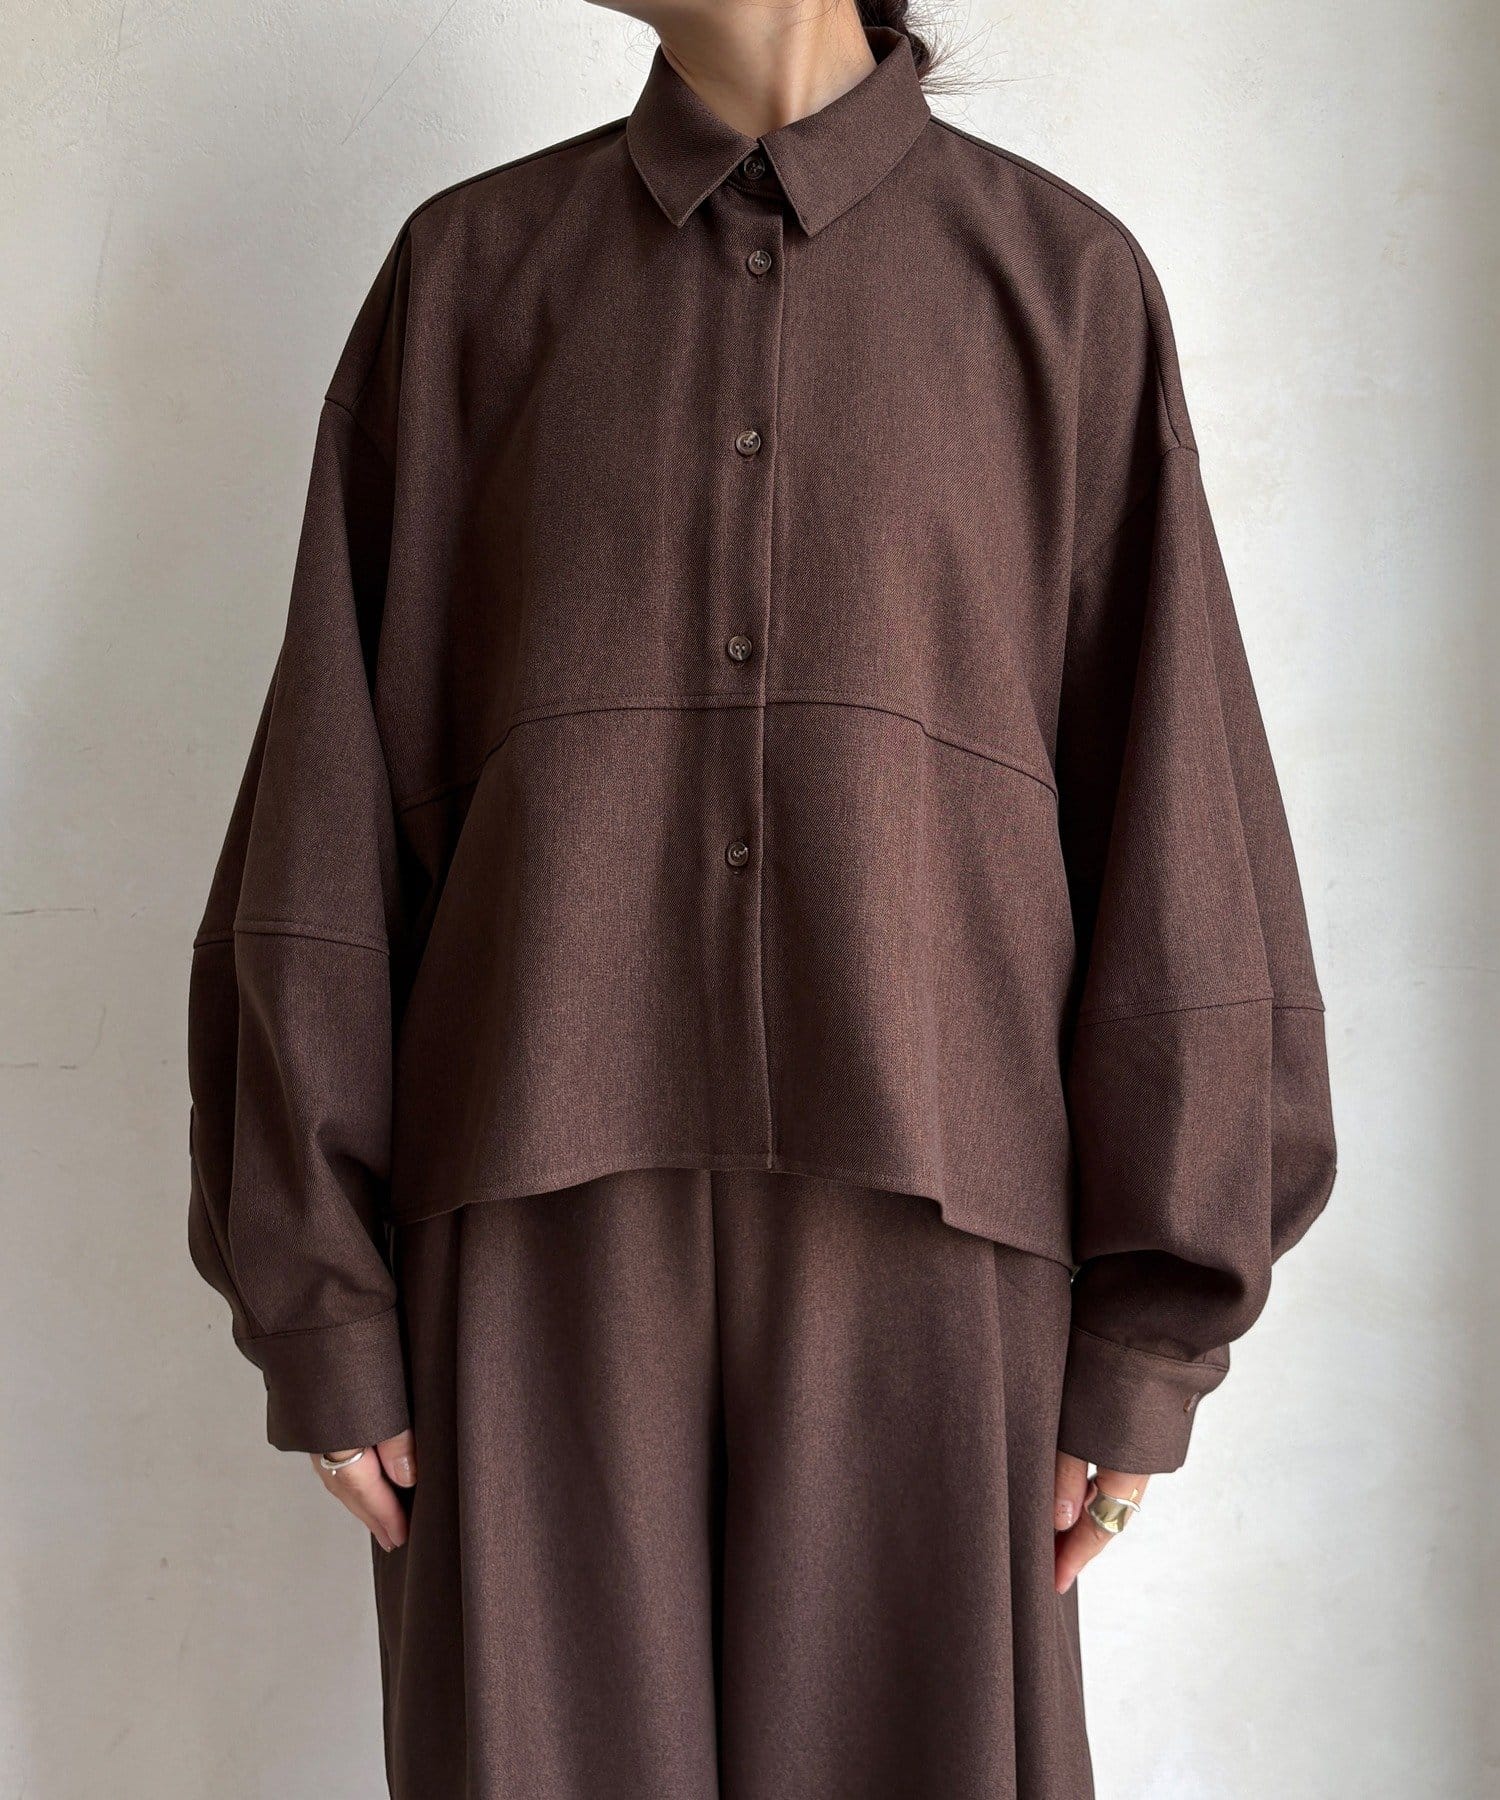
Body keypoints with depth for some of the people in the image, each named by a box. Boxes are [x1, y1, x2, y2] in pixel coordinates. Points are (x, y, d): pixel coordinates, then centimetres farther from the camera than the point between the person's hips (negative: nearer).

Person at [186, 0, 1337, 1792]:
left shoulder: (1068, 286, 6)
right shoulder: (464, 273, 9)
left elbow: (1167, 827, 2)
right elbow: (336, 822, 3)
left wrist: (1150, 1333, -2)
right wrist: (317, 1305, -2)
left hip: (909, 1236, 0)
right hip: (551, 1238, 1)